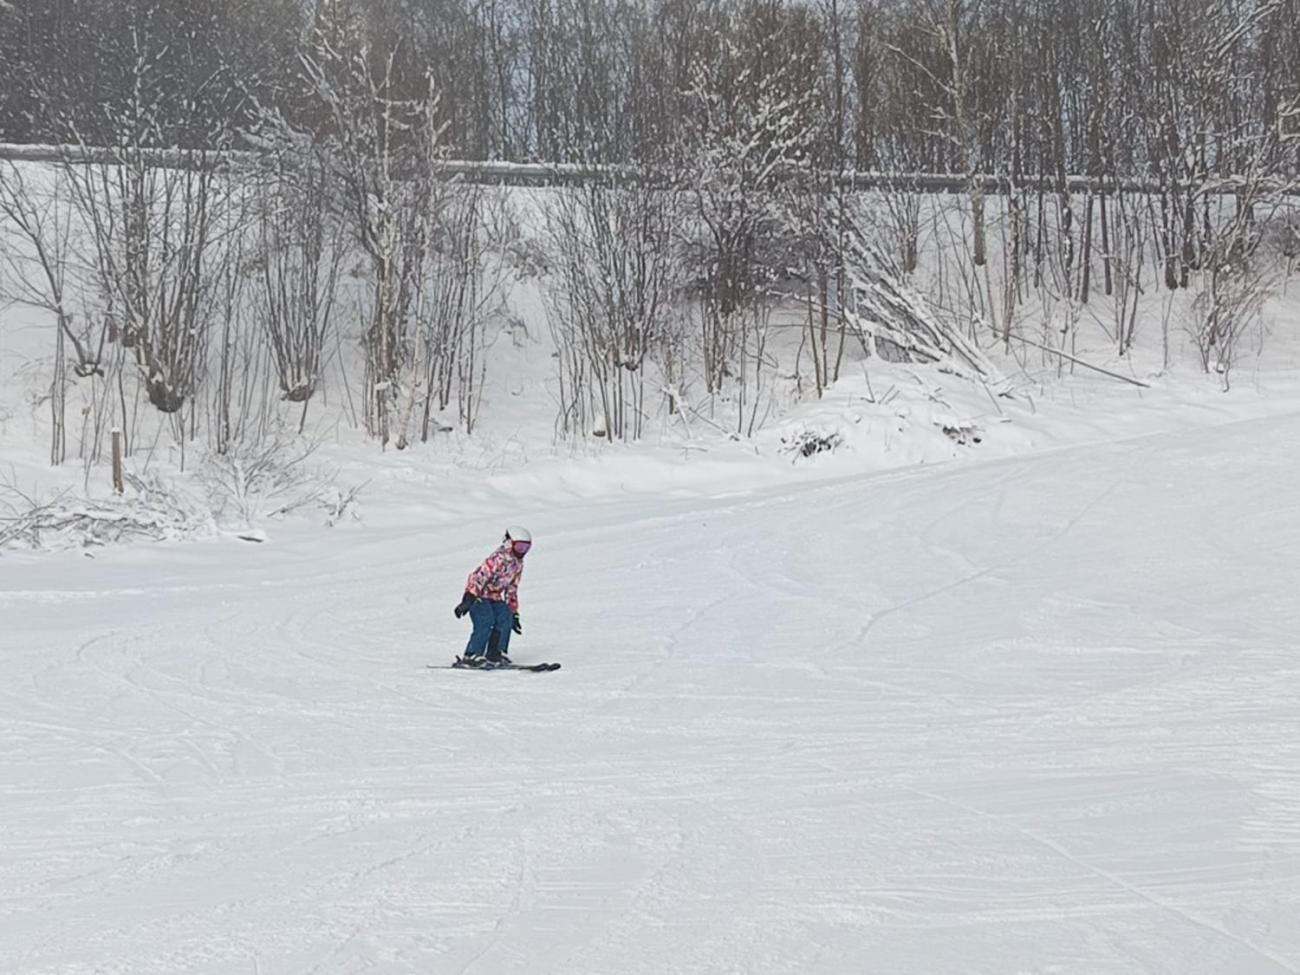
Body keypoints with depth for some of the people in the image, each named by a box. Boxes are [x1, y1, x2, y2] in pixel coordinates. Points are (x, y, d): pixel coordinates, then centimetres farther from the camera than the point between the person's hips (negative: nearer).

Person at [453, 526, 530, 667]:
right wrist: (468, 600, -35)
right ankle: (471, 657, -21)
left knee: (505, 618, -8)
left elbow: (512, 588, 19)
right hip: (478, 594, -9)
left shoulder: (518, 564, 9)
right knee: (485, 621, -24)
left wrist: (513, 612, 18)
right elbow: (479, 576, -28)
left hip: (494, 596, 9)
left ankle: (495, 655, -1)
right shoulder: (498, 558, -21)